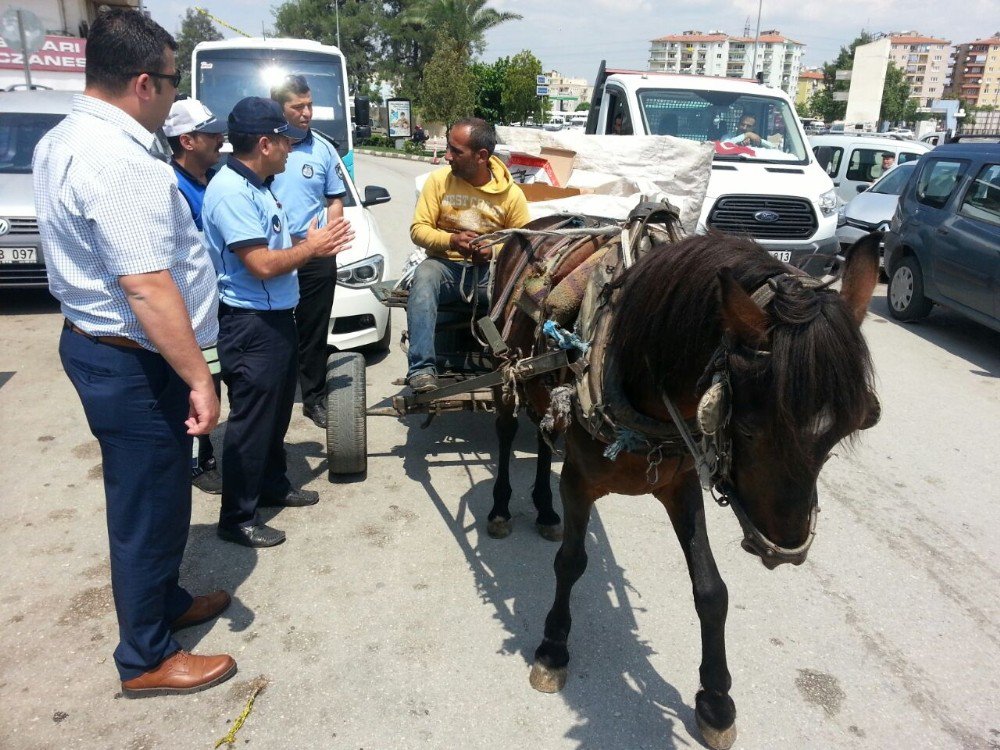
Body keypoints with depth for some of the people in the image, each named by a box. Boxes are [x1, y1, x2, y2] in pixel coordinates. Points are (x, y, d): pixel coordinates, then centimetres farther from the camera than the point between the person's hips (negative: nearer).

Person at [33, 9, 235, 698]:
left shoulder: (62, 141, 10)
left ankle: (165, 601, 43)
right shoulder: (121, 164, -25)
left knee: (153, 494, 24)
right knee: (150, 506, 4)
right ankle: (147, 659, 23)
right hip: (133, 364, -10)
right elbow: (146, 286, -30)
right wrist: (199, 378, -27)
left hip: (94, 340, 10)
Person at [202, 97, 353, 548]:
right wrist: (311, 247, -12)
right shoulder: (231, 192, -20)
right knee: (250, 422, -1)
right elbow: (262, 265, -25)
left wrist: (312, 243, 3)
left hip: (275, 318, 10)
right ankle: (237, 519, 12)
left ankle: (273, 485, 39)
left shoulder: (255, 186, 12)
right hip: (251, 325, -10)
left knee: (276, 412, 21)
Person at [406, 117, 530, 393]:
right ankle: (422, 368, -39)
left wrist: (494, 250, -18)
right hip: (445, 264, 0)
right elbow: (418, 229, -2)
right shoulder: (439, 179, 0)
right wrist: (452, 240, -21)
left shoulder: (511, 193, -1)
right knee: (423, 276, -36)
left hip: (490, 271, 0)